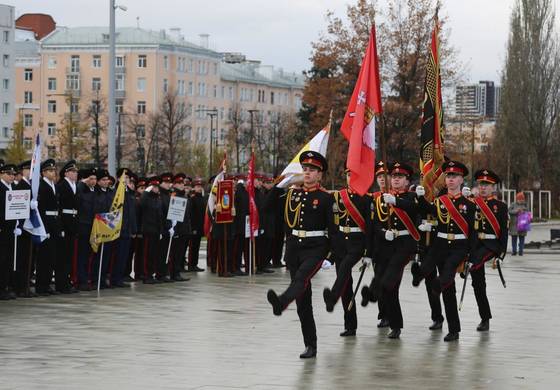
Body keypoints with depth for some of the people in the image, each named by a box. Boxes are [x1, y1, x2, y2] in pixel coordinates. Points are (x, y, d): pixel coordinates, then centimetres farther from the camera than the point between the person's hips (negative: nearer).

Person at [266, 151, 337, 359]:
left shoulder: (326, 198, -1)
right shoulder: (292, 194, 12)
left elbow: (332, 227, -4)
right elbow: (268, 206, 10)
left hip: (315, 249, -5)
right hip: (294, 248, 5)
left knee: (301, 277, -35)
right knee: (303, 301, 6)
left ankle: (280, 303, -64)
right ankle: (310, 346, 12)